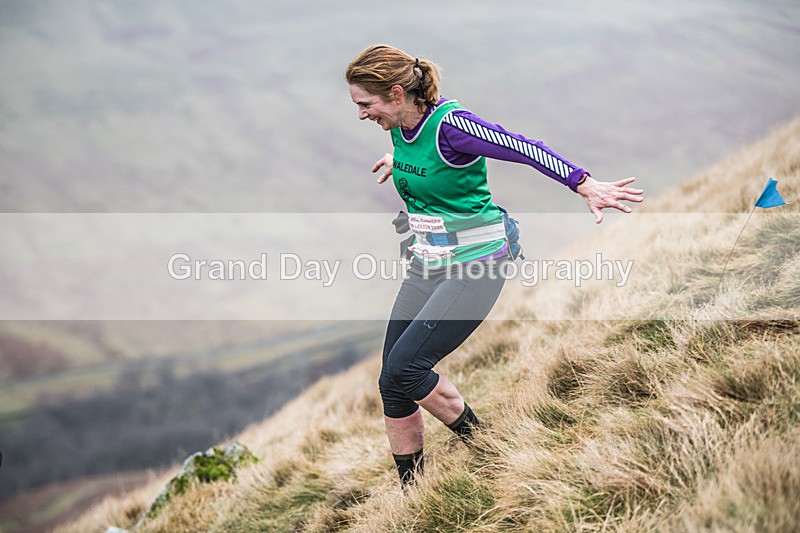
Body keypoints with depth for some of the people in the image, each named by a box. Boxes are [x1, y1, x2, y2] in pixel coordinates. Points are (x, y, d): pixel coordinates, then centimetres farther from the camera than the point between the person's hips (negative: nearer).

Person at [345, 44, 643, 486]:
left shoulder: (449, 124, -22)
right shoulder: (400, 126, 2)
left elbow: (526, 149, -19)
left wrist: (586, 186, -20)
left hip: (474, 267, -8)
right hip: (426, 265, 8)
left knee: (405, 366, -17)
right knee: (392, 382, 3)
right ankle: (410, 489, 17)